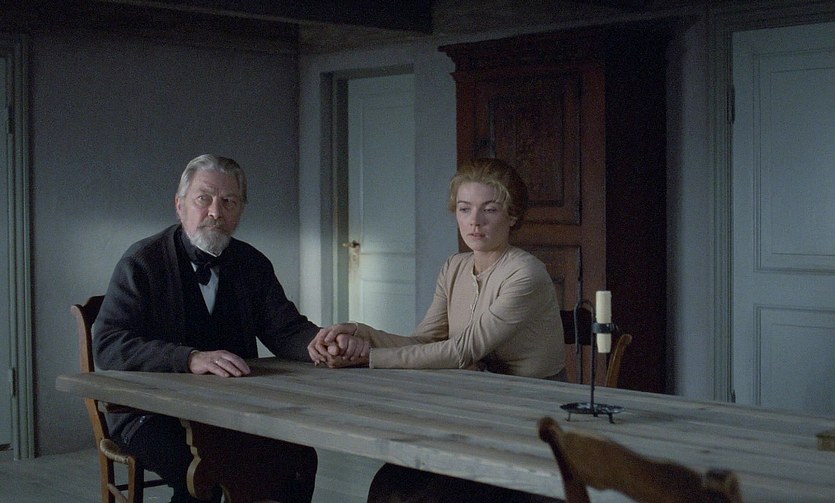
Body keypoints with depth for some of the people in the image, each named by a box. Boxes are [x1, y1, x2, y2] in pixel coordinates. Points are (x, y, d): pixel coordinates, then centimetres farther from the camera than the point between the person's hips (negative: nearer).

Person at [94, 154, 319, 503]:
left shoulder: (252, 264, 10)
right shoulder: (142, 262, -6)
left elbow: (286, 330, 6)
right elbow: (107, 345, -17)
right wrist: (191, 359, -33)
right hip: (152, 412, -4)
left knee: (299, 456, -20)